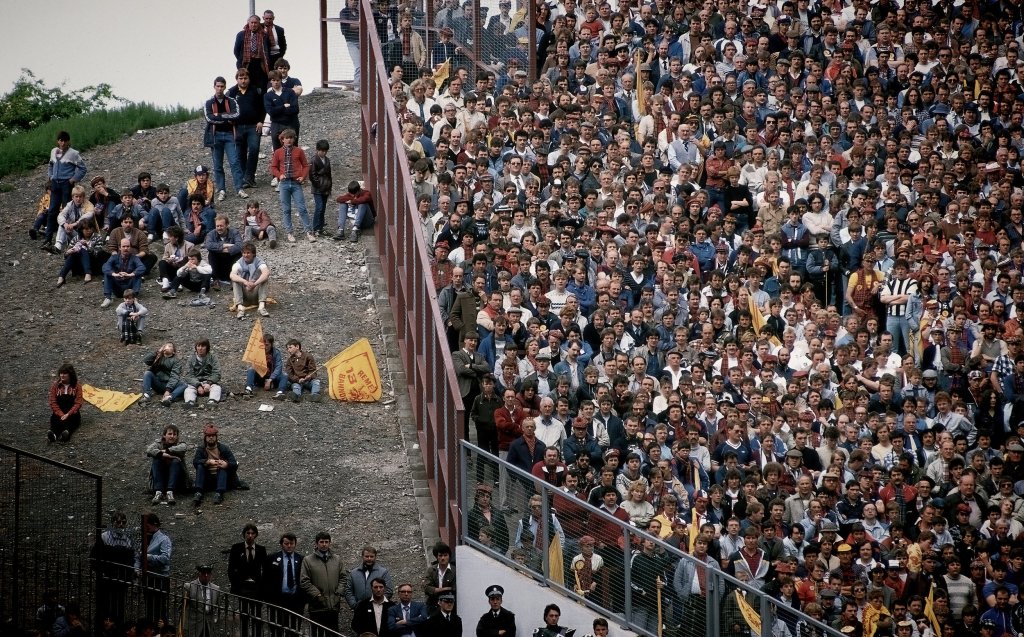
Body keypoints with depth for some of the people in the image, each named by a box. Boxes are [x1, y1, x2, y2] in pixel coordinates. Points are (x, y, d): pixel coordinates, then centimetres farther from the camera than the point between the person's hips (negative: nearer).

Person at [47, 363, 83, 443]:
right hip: (59, 413, 0)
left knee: (69, 420, -35)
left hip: (72, 413, 0)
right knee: (54, 419, -34)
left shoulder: (76, 386, 4)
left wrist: (68, 414, -19)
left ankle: (67, 432, -67)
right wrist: (61, 415, -14)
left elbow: (78, 403, -4)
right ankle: (53, 434, -64)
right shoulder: (55, 385, 8)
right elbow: (53, 402, 1)